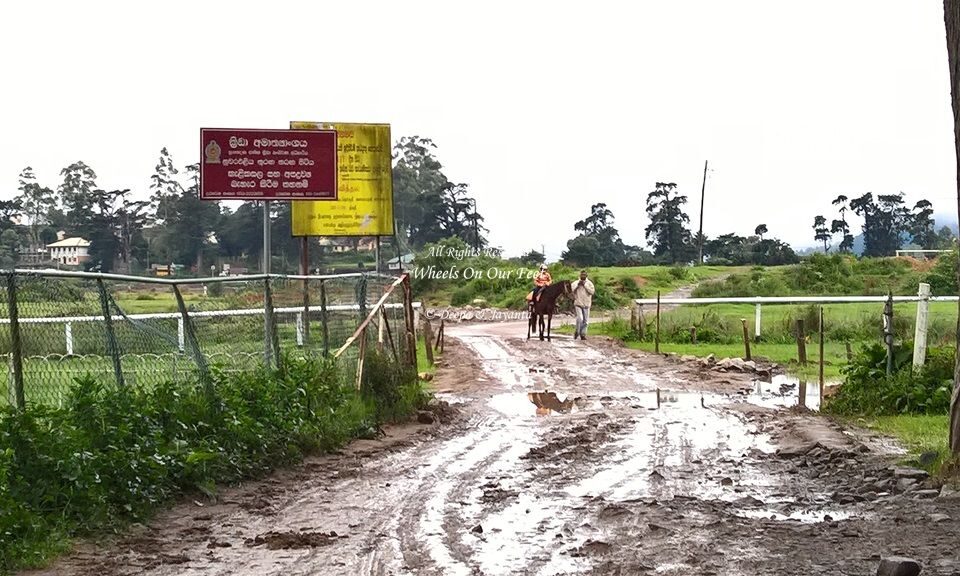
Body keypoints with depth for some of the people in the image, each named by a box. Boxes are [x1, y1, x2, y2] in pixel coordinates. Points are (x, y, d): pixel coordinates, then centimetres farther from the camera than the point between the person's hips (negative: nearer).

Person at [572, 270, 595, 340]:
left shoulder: (589, 283, 3)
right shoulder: (575, 283, 4)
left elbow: (592, 291, -12)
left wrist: (585, 285, -13)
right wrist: (577, 285, -12)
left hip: (586, 305, 2)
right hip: (578, 304, -2)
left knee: (585, 321, 4)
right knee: (580, 318, -17)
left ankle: (583, 334, 16)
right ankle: (577, 332, 4)